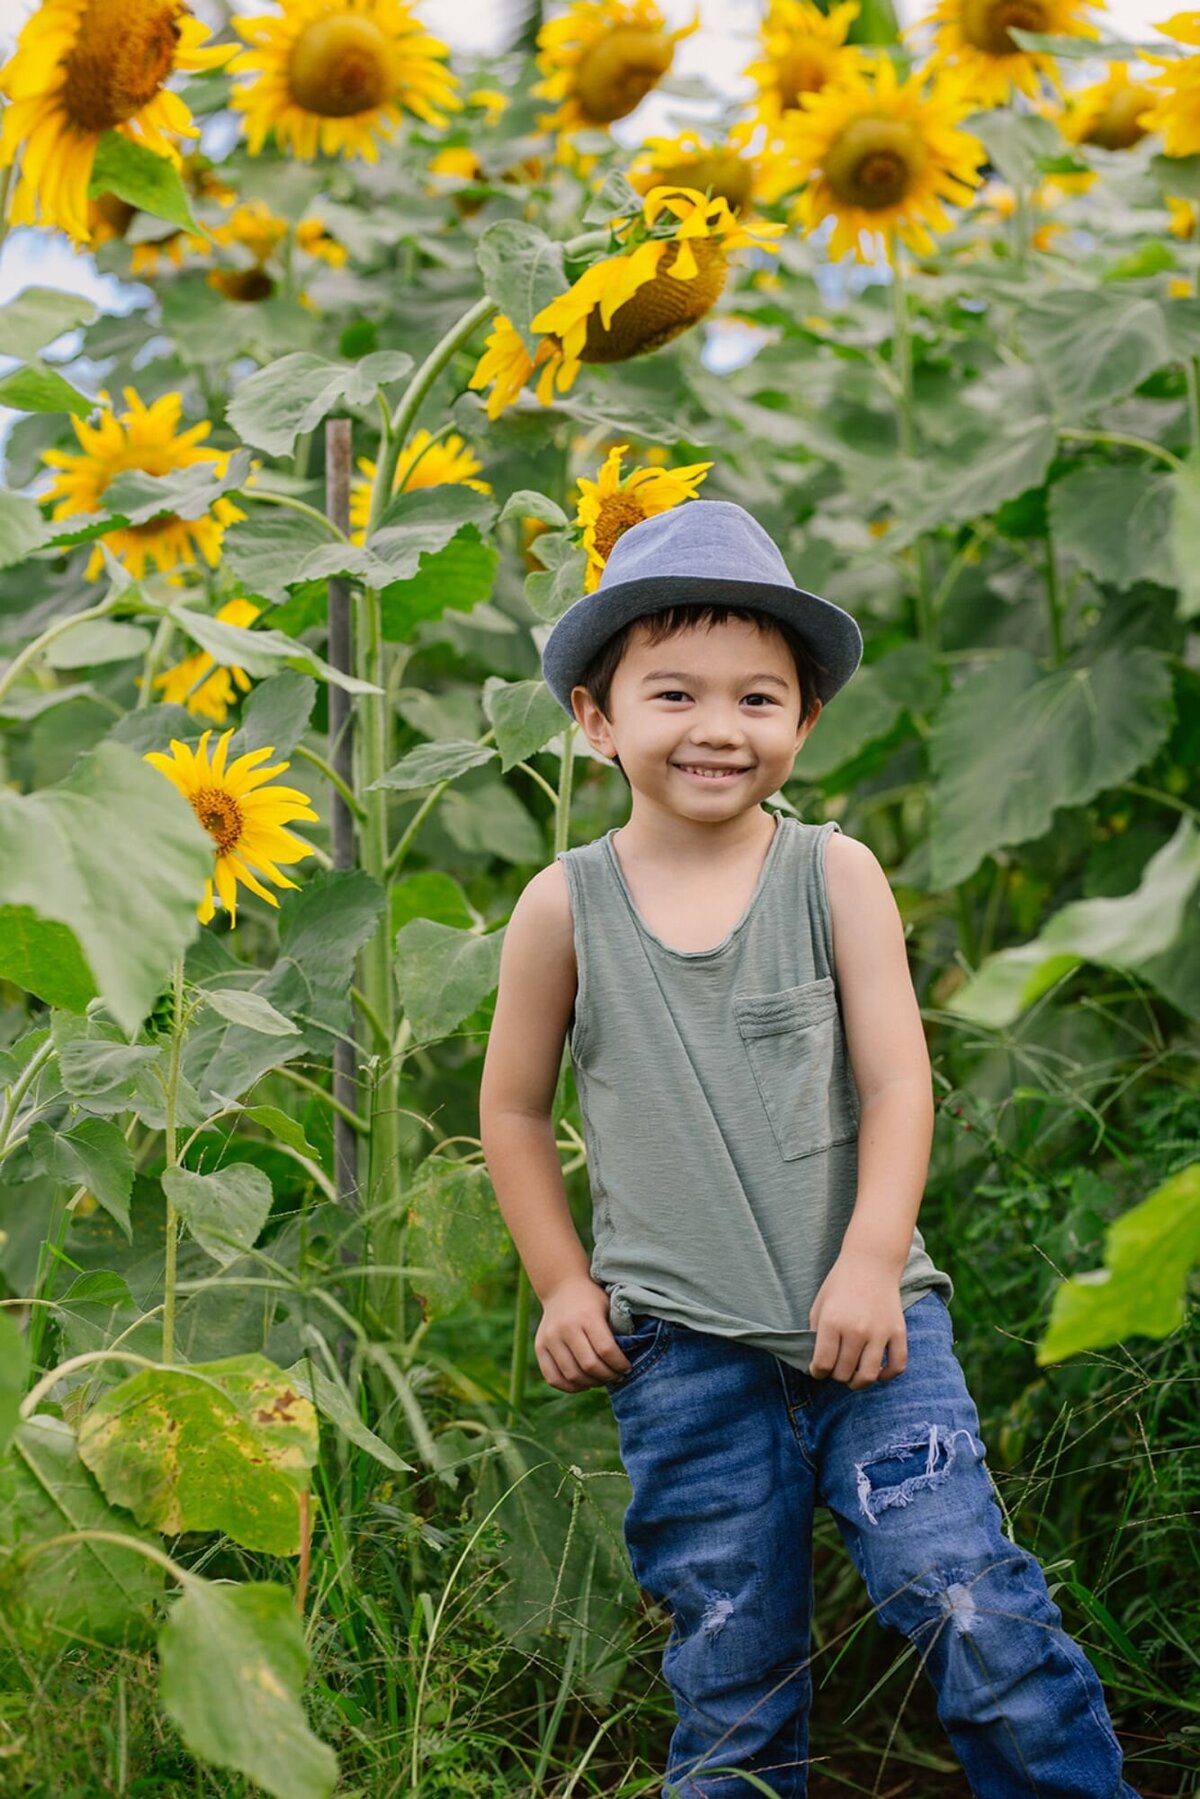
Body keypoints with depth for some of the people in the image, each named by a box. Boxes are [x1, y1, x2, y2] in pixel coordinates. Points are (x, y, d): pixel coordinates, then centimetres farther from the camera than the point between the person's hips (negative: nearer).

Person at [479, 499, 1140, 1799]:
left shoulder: (837, 875, 0)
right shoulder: (565, 906, 0)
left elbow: (896, 1081, -3)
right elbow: (514, 1108, 11)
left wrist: (868, 1265, -13)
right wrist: (563, 1287, 7)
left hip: (864, 1314, 0)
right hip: (682, 1348, 0)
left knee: (962, 1587, -11)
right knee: (730, 1670, 6)